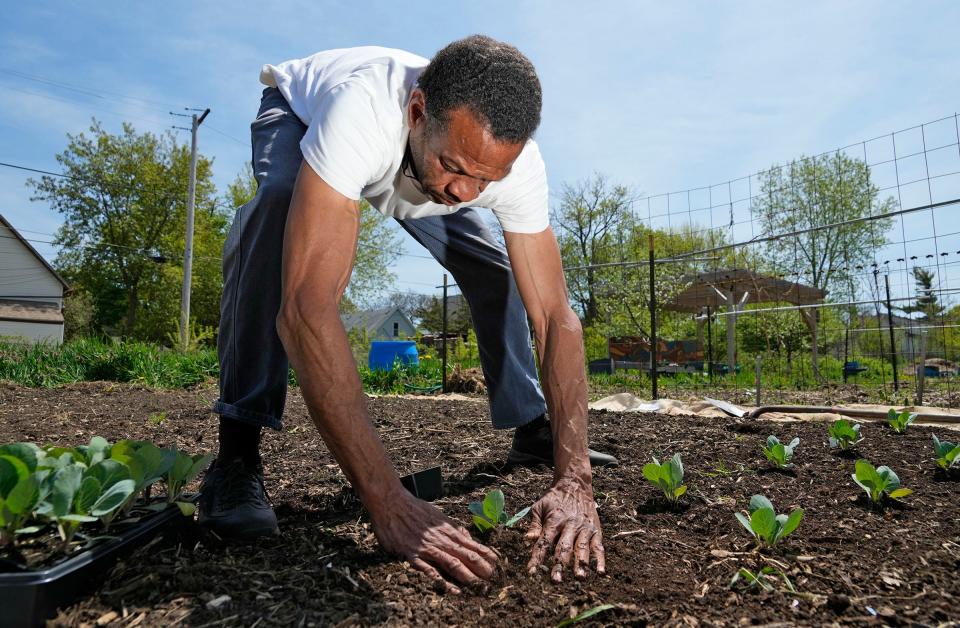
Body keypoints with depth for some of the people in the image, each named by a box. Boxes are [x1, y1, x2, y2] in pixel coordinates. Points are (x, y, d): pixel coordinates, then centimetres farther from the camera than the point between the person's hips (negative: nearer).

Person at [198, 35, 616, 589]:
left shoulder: (515, 162, -35)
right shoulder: (360, 114, -49)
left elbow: (555, 316, -34)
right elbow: (307, 307, -56)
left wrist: (574, 479, -44)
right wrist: (389, 503, -59)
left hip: (413, 160, 4)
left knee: (497, 268, -8)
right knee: (280, 209, -39)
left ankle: (530, 430, 13)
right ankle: (238, 454, -26)